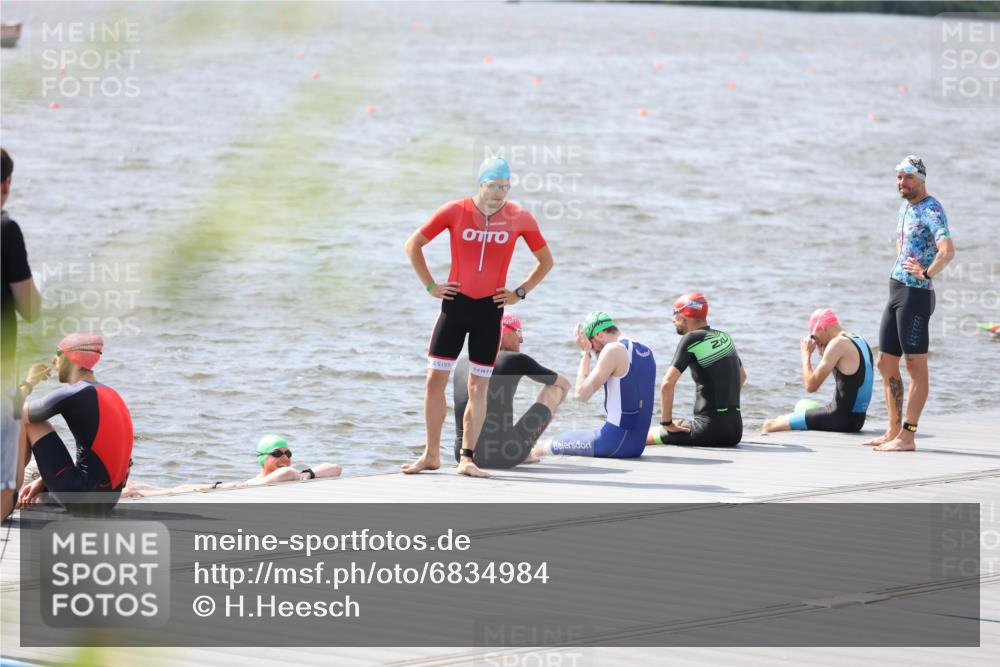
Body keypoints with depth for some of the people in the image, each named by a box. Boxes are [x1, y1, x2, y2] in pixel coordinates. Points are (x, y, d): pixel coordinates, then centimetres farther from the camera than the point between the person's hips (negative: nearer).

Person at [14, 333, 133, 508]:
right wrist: (44, 481, 17)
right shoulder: (111, 395, 15)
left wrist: (28, 383, 14)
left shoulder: (71, 395, -11)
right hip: (108, 500, 9)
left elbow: (15, 414, -4)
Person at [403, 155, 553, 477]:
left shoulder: (520, 218, -3)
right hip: (455, 304, 0)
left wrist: (520, 292, 1)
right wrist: (431, 286, 1)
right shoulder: (455, 211, -5)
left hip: (490, 308, 0)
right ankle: (431, 455, 10)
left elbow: (545, 261, 11)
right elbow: (413, 245, 6)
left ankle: (467, 459, 8)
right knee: (435, 379, -1)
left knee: (478, 387, 2)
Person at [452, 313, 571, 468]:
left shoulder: (462, 364, 13)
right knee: (554, 388, 17)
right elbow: (565, 383, 17)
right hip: (503, 455, -5)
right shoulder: (517, 360, 1)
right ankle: (526, 452, 22)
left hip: (462, 454, 5)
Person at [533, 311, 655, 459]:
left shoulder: (613, 350, -13)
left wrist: (585, 353, -3)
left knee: (542, 447, 4)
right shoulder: (647, 352, 12)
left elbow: (581, 394, -12)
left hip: (614, 443, -9)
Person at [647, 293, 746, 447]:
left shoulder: (692, 339, -10)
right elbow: (742, 376, 29)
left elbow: (667, 383, -18)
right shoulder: (725, 337, 13)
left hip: (709, 429, -8)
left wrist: (667, 423, -9)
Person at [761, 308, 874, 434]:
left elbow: (811, 385, -16)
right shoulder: (860, 341, 13)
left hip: (840, 418, -10)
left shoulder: (838, 343, -15)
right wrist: (823, 352, 16)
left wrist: (806, 354, -1)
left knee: (769, 426, -6)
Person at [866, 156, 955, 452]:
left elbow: (947, 250, -29)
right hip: (896, 292, 10)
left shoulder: (931, 210, -13)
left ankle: (907, 436, -7)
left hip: (916, 295, -10)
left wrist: (926, 274, -20)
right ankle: (894, 431, 20)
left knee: (916, 366, -7)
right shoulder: (905, 207, 16)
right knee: (886, 363, 13)